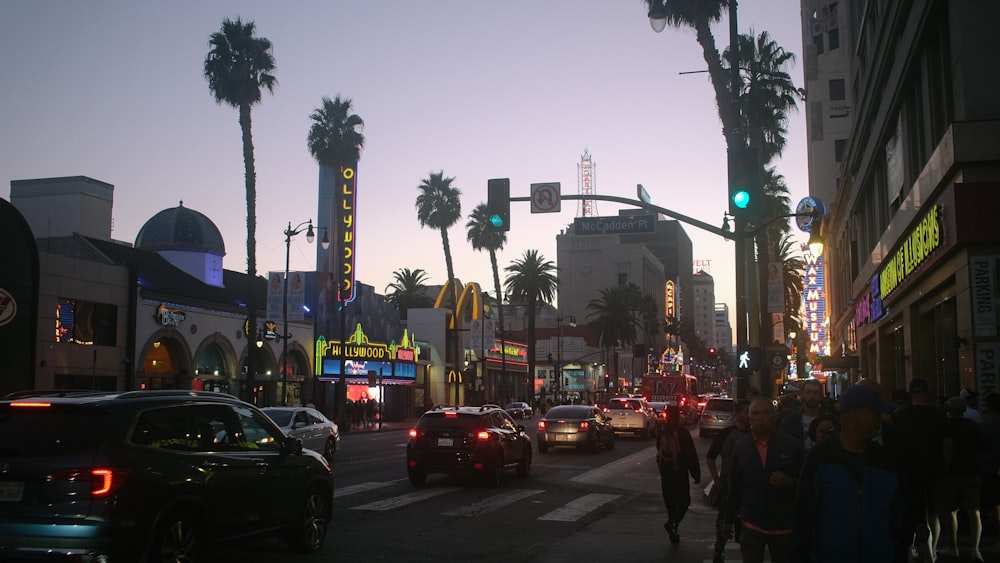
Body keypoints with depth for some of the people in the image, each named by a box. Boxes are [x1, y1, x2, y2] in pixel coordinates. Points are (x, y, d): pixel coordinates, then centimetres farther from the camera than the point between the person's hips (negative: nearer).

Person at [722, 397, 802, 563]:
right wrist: (729, 520, 14)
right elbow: (735, 486, 10)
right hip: (751, 524, 1)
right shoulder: (740, 447, 3)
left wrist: (789, 483, -19)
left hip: (784, 525, -1)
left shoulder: (792, 445, -5)